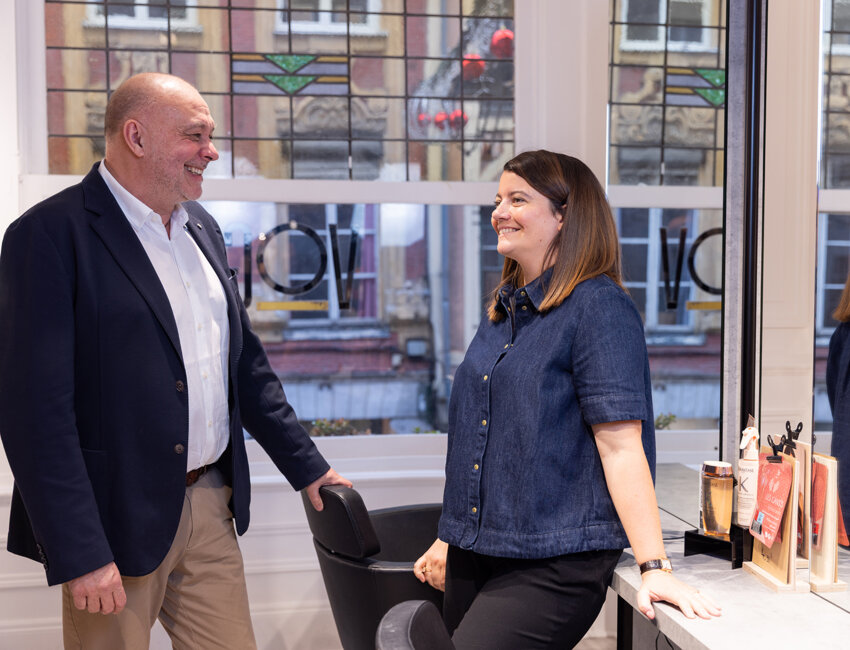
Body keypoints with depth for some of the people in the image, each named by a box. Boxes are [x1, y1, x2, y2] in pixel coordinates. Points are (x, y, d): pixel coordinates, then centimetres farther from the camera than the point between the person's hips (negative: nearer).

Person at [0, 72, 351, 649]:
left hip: (212, 506, 7)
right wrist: (80, 554, -19)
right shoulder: (51, 234, -12)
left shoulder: (202, 229, 11)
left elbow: (245, 360, 16)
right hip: (120, 520, -6)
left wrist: (307, 467, 15)